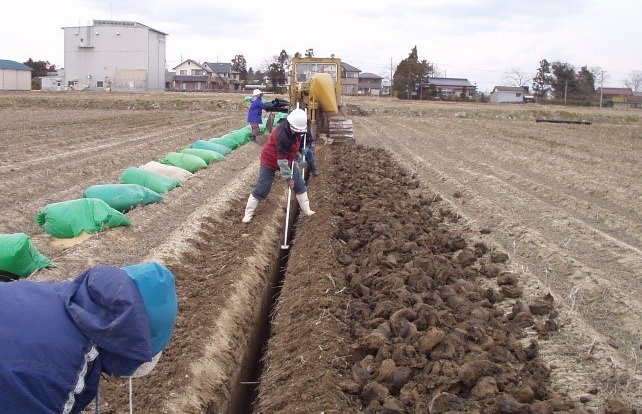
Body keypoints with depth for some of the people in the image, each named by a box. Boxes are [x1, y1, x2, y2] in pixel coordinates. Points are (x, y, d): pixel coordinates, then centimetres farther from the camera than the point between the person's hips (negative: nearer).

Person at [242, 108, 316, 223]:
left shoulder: (295, 131, -10)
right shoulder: (281, 135, -35)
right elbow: (281, 160, -31)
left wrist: (297, 158, 8)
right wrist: (288, 177, -26)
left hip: (288, 160, 8)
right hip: (270, 162, -8)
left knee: (300, 185, 7)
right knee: (261, 189, -6)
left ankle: (307, 210, 19)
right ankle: (248, 213, 7)